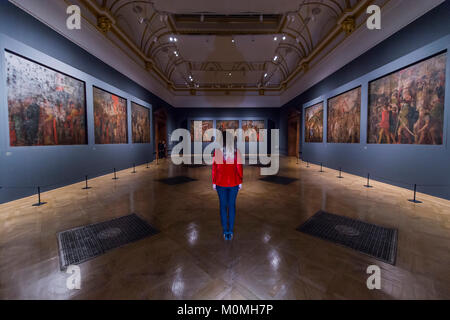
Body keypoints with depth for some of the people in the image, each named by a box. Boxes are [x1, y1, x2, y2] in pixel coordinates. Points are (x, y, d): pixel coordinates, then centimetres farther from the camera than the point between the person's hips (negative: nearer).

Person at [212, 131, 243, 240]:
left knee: (223, 205, 13)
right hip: (234, 182, 1)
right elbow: (239, 168, -5)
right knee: (232, 205, 14)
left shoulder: (217, 151, -10)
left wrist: (214, 182, 3)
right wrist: (240, 182, 6)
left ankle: (225, 232, 21)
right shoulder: (237, 151, -8)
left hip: (220, 182, 0)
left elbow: (214, 168, -7)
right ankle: (231, 231, 22)